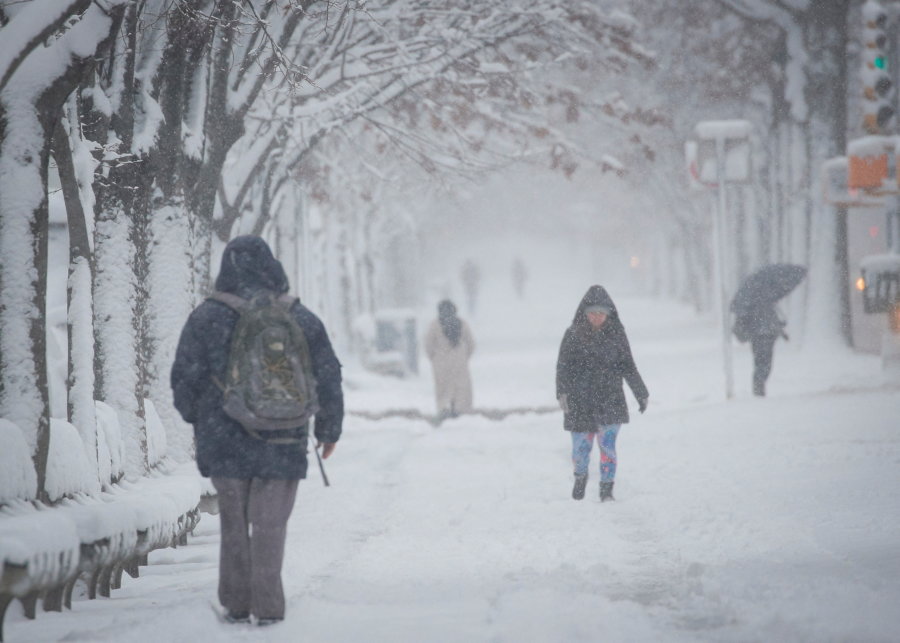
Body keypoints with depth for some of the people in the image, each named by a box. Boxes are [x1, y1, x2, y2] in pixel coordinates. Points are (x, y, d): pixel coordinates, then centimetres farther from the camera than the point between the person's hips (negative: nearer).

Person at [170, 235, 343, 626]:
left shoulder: (207, 317, -5)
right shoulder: (300, 318, 1)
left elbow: (185, 378, -4)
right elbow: (328, 377, 6)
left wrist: (195, 418, 15)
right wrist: (329, 429, 19)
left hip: (224, 442, 0)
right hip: (283, 443, 0)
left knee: (233, 521, 13)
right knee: (269, 522, 8)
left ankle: (237, 605, 16)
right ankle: (267, 607, 4)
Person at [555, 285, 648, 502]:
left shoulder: (616, 334, 4)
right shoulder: (573, 335, -1)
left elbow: (628, 366, 12)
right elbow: (563, 367, -4)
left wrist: (641, 393, 14)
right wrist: (562, 392, -18)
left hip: (610, 401, 0)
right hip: (580, 402, 0)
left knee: (607, 445, -11)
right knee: (580, 447, 5)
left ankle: (606, 490, -2)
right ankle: (580, 476, 35)